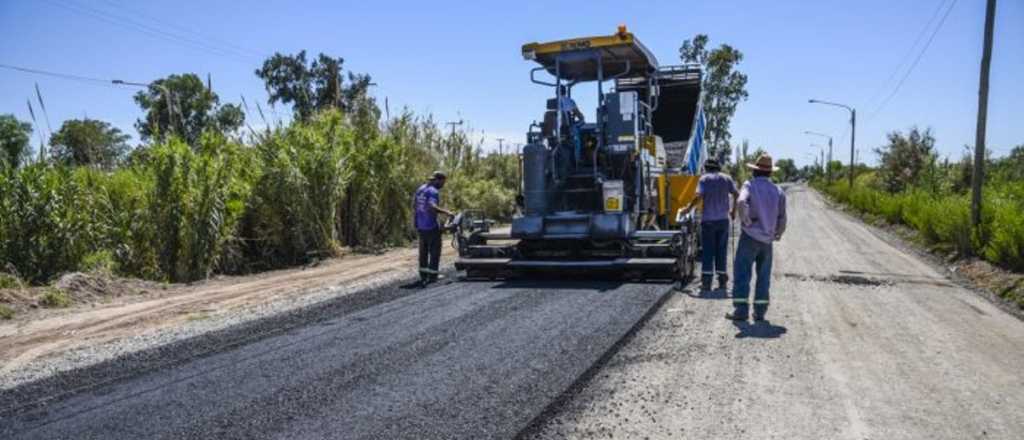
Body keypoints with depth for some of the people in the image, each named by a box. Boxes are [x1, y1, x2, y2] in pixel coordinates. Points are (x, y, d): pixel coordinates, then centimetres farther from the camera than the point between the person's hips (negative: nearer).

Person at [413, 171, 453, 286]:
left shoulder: (420, 188, 11)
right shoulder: (433, 191, -16)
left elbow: (414, 205, 16)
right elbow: (432, 207, -31)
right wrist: (445, 212, -26)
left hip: (420, 225, 8)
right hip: (431, 225, -8)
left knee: (423, 250, 15)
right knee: (435, 250, 2)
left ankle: (423, 275, 20)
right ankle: (432, 275, 4)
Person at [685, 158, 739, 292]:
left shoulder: (704, 178, -2)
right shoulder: (726, 178, 8)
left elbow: (699, 196, -14)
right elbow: (736, 194, 2)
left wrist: (689, 207, -1)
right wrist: (733, 210, 14)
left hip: (708, 220, -3)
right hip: (723, 219, 3)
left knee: (707, 250, 1)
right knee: (721, 250, 10)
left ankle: (706, 282, -2)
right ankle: (722, 281, 14)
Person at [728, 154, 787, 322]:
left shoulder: (750, 185, -5)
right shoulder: (778, 191, 7)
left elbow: (741, 202, -26)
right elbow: (782, 217, 7)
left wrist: (746, 221, -12)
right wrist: (778, 234, 22)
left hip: (750, 236, -4)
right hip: (768, 239, 4)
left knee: (742, 273, -1)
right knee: (764, 275, 11)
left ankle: (741, 310, -4)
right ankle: (760, 311, 13)